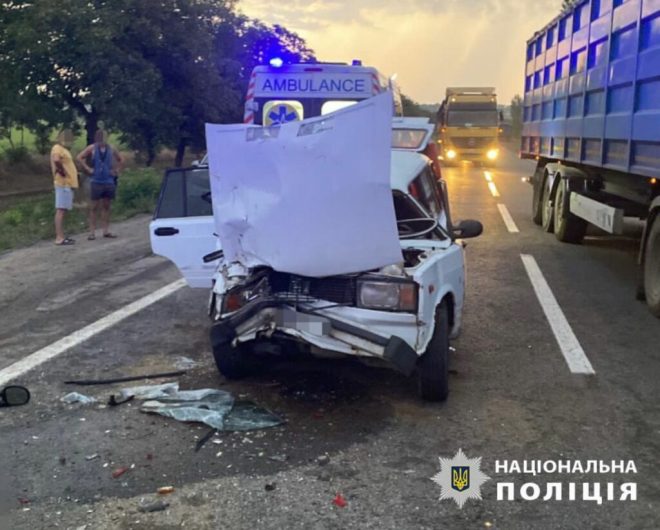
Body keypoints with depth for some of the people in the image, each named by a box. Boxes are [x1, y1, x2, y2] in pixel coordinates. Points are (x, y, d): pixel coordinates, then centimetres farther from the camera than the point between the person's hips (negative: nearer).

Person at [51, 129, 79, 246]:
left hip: (68, 184, 10)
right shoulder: (58, 148, -12)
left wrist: (73, 173, 14)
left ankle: (61, 236, 17)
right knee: (61, 210, -10)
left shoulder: (63, 149, 19)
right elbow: (56, 160, -32)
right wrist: (62, 171, -20)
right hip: (63, 184, -10)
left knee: (63, 210, 12)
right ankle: (59, 238, -11)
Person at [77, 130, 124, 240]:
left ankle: (106, 231, 14)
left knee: (106, 207, 9)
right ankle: (92, 232, 1)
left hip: (109, 182, 3)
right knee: (94, 207, -1)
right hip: (96, 181, -3)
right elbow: (79, 157, -4)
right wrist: (88, 169, -8)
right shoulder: (92, 148, -2)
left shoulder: (111, 149, 6)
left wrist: (116, 170, 9)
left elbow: (121, 159, 19)